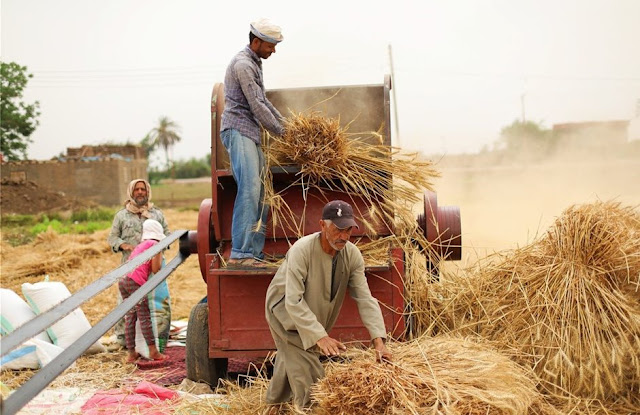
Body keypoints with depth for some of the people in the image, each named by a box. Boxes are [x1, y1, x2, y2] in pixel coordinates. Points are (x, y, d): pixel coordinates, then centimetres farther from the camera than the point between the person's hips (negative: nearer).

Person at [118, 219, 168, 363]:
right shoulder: (155, 245, 5)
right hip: (135, 281, -8)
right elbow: (156, 269, 0)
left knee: (130, 317, 9)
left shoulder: (140, 245, 28)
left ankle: (131, 353, 11)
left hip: (123, 280, 8)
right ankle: (153, 351, -2)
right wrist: (160, 254, 15)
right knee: (144, 317, -4)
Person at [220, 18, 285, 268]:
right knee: (249, 189, -19)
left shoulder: (255, 63, 20)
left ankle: (255, 252, 8)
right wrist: (281, 132, -5)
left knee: (261, 192, 5)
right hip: (238, 132, -10)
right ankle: (240, 254, -21)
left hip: (250, 135, 10)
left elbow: (263, 100, 28)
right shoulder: (243, 64, -12)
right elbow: (256, 106, -14)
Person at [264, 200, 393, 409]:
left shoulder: (352, 254, -19)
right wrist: (319, 336, -43)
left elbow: (365, 298, -20)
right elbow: (294, 301, -36)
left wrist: (378, 341, -31)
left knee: (290, 358, 26)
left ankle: (274, 403, 48)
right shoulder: (302, 250, -34)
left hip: (317, 313, 6)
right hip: (285, 310, -6)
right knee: (307, 372, -15)